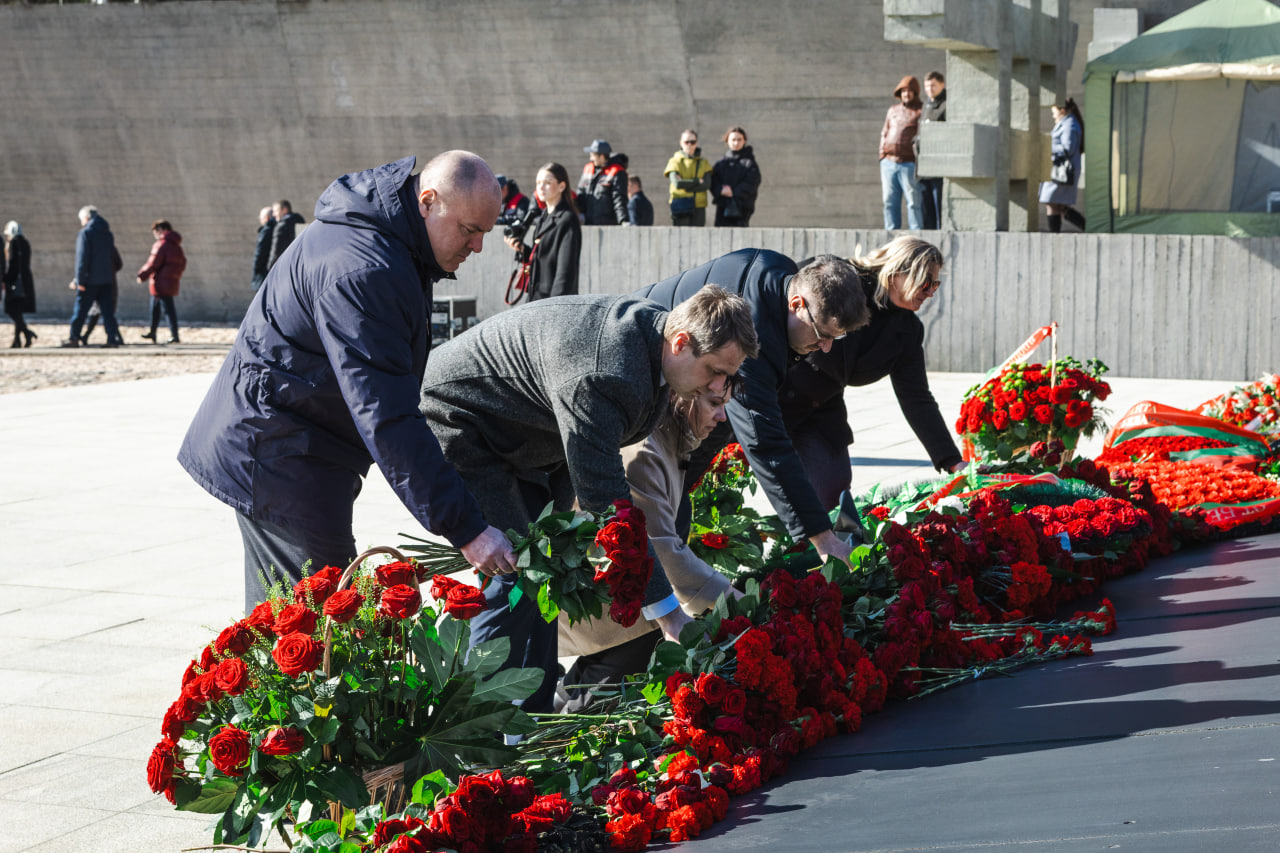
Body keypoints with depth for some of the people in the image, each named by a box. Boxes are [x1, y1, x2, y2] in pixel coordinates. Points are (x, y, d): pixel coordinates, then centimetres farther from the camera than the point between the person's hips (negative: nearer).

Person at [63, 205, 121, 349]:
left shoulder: (85, 233, -8)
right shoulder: (107, 233, 14)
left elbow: (82, 258, -14)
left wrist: (79, 280, -15)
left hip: (90, 279, -6)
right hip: (106, 279, 6)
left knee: (80, 309, 2)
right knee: (108, 310, 4)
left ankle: (74, 338, 6)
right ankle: (112, 338, -3)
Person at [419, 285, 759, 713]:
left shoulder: (652, 327, -8)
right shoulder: (599, 375, -37)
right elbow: (605, 500, -35)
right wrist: (664, 607, -32)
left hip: (516, 442, 10)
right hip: (457, 423, -10)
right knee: (515, 579, -15)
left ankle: (534, 718, 15)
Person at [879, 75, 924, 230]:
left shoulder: (920, 112, 3)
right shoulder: (893, 110, 20)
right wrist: (882, 152, 14)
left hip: (908, 163, -5)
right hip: (888, 162, 5)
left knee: (914, 201, -6)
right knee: (890, 201, 5)